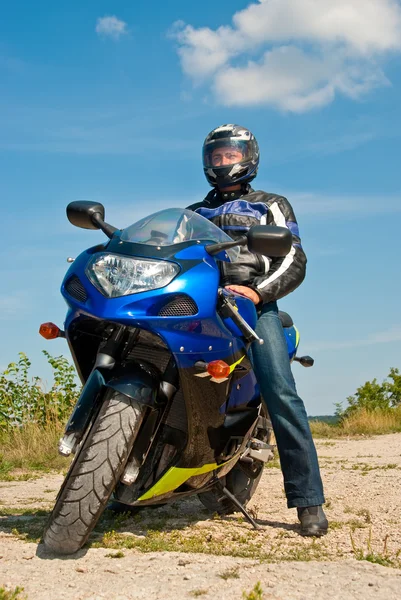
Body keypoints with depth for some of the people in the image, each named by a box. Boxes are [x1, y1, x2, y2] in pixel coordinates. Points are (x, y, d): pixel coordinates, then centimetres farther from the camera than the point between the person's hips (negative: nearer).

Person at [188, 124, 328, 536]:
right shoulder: (193, 213, 32)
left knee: (280, 394, -19)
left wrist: (258, 292, -13)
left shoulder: (271, 206, 19)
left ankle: (308, 500, -18)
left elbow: (294, 263, 5)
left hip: (253, 305, -4)